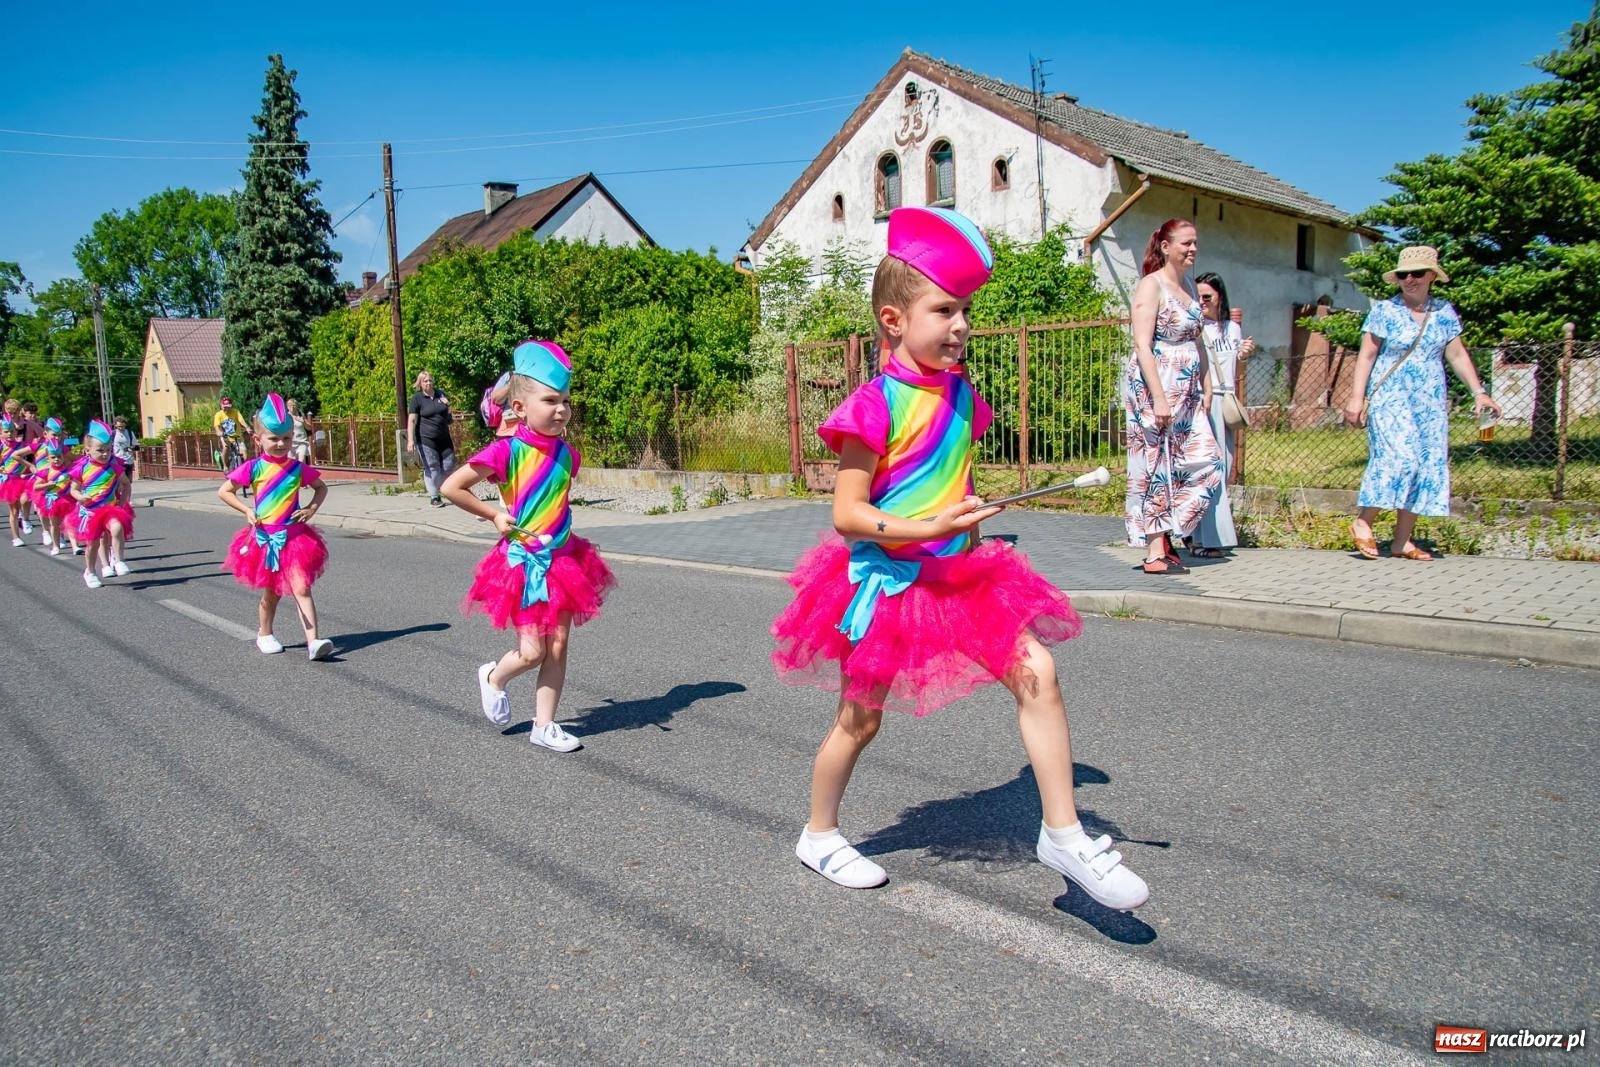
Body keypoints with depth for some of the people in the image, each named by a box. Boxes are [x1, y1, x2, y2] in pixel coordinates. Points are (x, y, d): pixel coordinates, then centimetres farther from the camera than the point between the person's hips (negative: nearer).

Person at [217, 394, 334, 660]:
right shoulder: (253, 468, -4)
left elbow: (321, 487, 16)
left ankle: (313, 641, -17)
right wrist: (247, 511, -6)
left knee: (301, 589, -10)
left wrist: (311, 509, 0)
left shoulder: (298, 468, 0)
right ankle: (264, 635, 37)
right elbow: (224, 492, 5)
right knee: (272, 593, 14)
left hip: (295, 536, 0)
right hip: (264, 538, 0)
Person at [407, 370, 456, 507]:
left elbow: (448, 413, 25)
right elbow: (412, 420, -9)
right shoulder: (417, 398, -3)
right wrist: (410, 440, -17)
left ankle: (432, 486, 25)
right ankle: (434, 497, 5)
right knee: (432, 468, -3)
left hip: (444, 438, 5)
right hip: (426, 439, -5)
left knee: (449, 465, 3)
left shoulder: (440, 394, 12)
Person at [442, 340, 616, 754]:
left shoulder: (567, 454, 1)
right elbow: (451, 487, -13)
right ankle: (494, 677, 29)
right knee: (532, 651, -4)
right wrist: (494, 515, -9)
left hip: (563, 560, 5)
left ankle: (545, 725, 18)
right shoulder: (507, 451, -15)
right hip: (522, 562, -5)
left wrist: (557, 524, 10)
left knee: (558, 647, 6)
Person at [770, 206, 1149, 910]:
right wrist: (927, 528, -30)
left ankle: (1063, 833, 3)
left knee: (1036, 671, -9)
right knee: (860, 718, 10)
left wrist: (967, 529, 11)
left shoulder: (960, 394, 4)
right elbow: (846, 514, -19)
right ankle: (818, 834, 34)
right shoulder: (875, 406, -18)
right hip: (886, 579, -5)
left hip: (958, 573, 6)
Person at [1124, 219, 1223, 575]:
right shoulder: (1151, 285, -8)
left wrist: (1204, 388, 15)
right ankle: (1156, 553, 2)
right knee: (1156, 467, -4)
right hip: (1153, 389, -8)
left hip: (1186, 393, 8)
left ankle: (1165, 535, 14)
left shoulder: (1189, 287, 16)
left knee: (1206, 465, 4)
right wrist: (1159, 398, -21)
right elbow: (1142, 346, -15)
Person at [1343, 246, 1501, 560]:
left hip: (1431, 402, 5)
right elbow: (1366, 356, -2)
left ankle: (1401, 541, 6)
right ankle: (1362, 522, -5)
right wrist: (1356, 398, -9)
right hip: (1390, 398, -5)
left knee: (1428, 466, 1)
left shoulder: (1445, 312, 10)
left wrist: (1479, 392, 3)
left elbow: (1457, 355, 12)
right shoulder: (1384, 310, -1)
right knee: (1397, 458, -20)